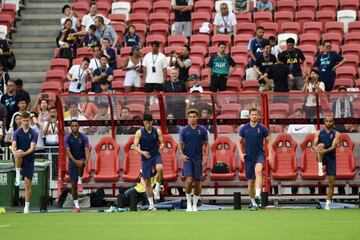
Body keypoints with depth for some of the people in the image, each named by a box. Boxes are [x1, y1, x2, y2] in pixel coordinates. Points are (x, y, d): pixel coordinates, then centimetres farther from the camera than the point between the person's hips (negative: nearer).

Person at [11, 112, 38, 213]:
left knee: (28, 185, -2)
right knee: (18, 156, -39)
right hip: (19, 159, 0)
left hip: (29, 160, 0)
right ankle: (18, 175, -21)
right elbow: (13, 146, -9)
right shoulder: (17, 132, 2)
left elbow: (32, 148, -12)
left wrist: (24, 153, -33)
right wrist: (15, 152, -33)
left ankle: (27, 207, 7)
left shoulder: (34, 133, -1)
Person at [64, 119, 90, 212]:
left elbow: (86, 150, -10)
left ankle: (80, 181, -17)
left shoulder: (83, 137, -2)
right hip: (72, 161, 1)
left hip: (81, 160, -1)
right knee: (73, 184, -2)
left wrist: (86, 160, -29)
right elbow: (68, 151, -13)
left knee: (81, 164, -40)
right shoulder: (67, 138, -3)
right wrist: (74, 160, -29)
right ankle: (76, 206, 5)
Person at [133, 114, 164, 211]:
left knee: (159, 168, -34)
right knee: (147, 181, 2)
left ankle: (157, 189, -15)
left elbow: (161, 142, 5)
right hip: (145, 158, 1)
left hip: (156, 155, 0)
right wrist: (142, 152, -22)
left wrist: (161, 147, -19)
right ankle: (151, 204, 12)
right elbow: (135, 146, -4)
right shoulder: (139, 132, -2)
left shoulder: (157, 131, 1)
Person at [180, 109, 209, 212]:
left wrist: (206, 157, -3)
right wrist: (182, 154, -11)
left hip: (198, 159, 1)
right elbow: (181, 144, 7)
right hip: (187, 159, -1)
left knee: (197, 182, 3)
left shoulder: (202, 130, 3)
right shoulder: (184, 130, 2)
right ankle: (188, 202, -3)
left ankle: (195, 205, 15)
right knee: (189, 180, -17)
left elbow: (206, 144, 7)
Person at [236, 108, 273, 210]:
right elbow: (239, 142, 13)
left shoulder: (262, 128, 1)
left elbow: (268, 142, 8)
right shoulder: (244, 128, 5)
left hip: (259, 155, -2)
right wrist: (240, 153, -2)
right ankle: (253, 202, 22)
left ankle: (258, 195, -44)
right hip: (248, 157, 2)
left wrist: (270, 154, -2)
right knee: (250, 181, 5)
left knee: (258, 171, -33)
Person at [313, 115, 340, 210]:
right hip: (321, 157, 0)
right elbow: (314, 144, -4)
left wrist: (326, 150, -33)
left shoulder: (336, 134, 1)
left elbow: (333, 147, -14)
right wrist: (316, 149, -29)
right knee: (321, 145, -33)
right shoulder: (319, 133, 6)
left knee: (331, 183, -2)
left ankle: (328, 203, 7)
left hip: (331, 157, 0)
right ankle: (320, 169, -37)